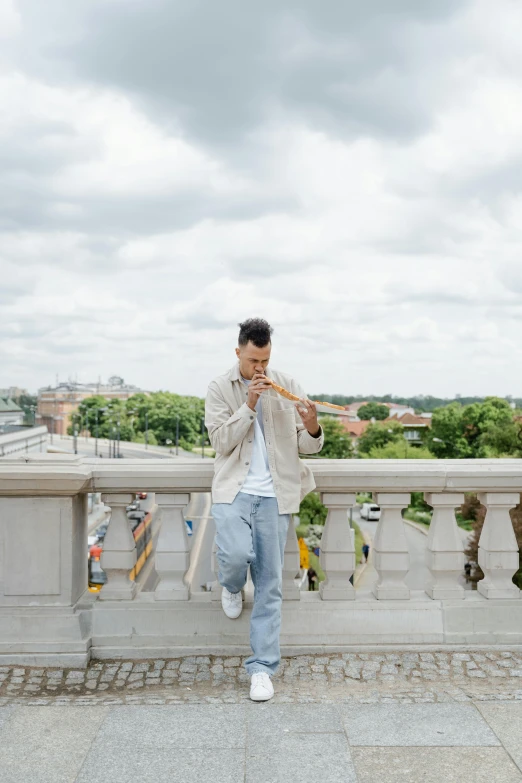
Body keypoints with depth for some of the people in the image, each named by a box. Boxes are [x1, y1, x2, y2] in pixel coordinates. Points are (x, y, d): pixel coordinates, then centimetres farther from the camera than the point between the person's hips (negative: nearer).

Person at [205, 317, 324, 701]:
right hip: (234, 490, -1)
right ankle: (232, 588, 15)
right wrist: (249, 404, -17)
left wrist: (312, 427, -19)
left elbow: (308, 446, 4)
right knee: (237, 554, -24)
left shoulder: (287, 386, 4)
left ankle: (263, 667, 14)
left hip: (274, 495, 1)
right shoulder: (219, 388, 2)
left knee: (270, 585, 2)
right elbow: (221, 441, -7)